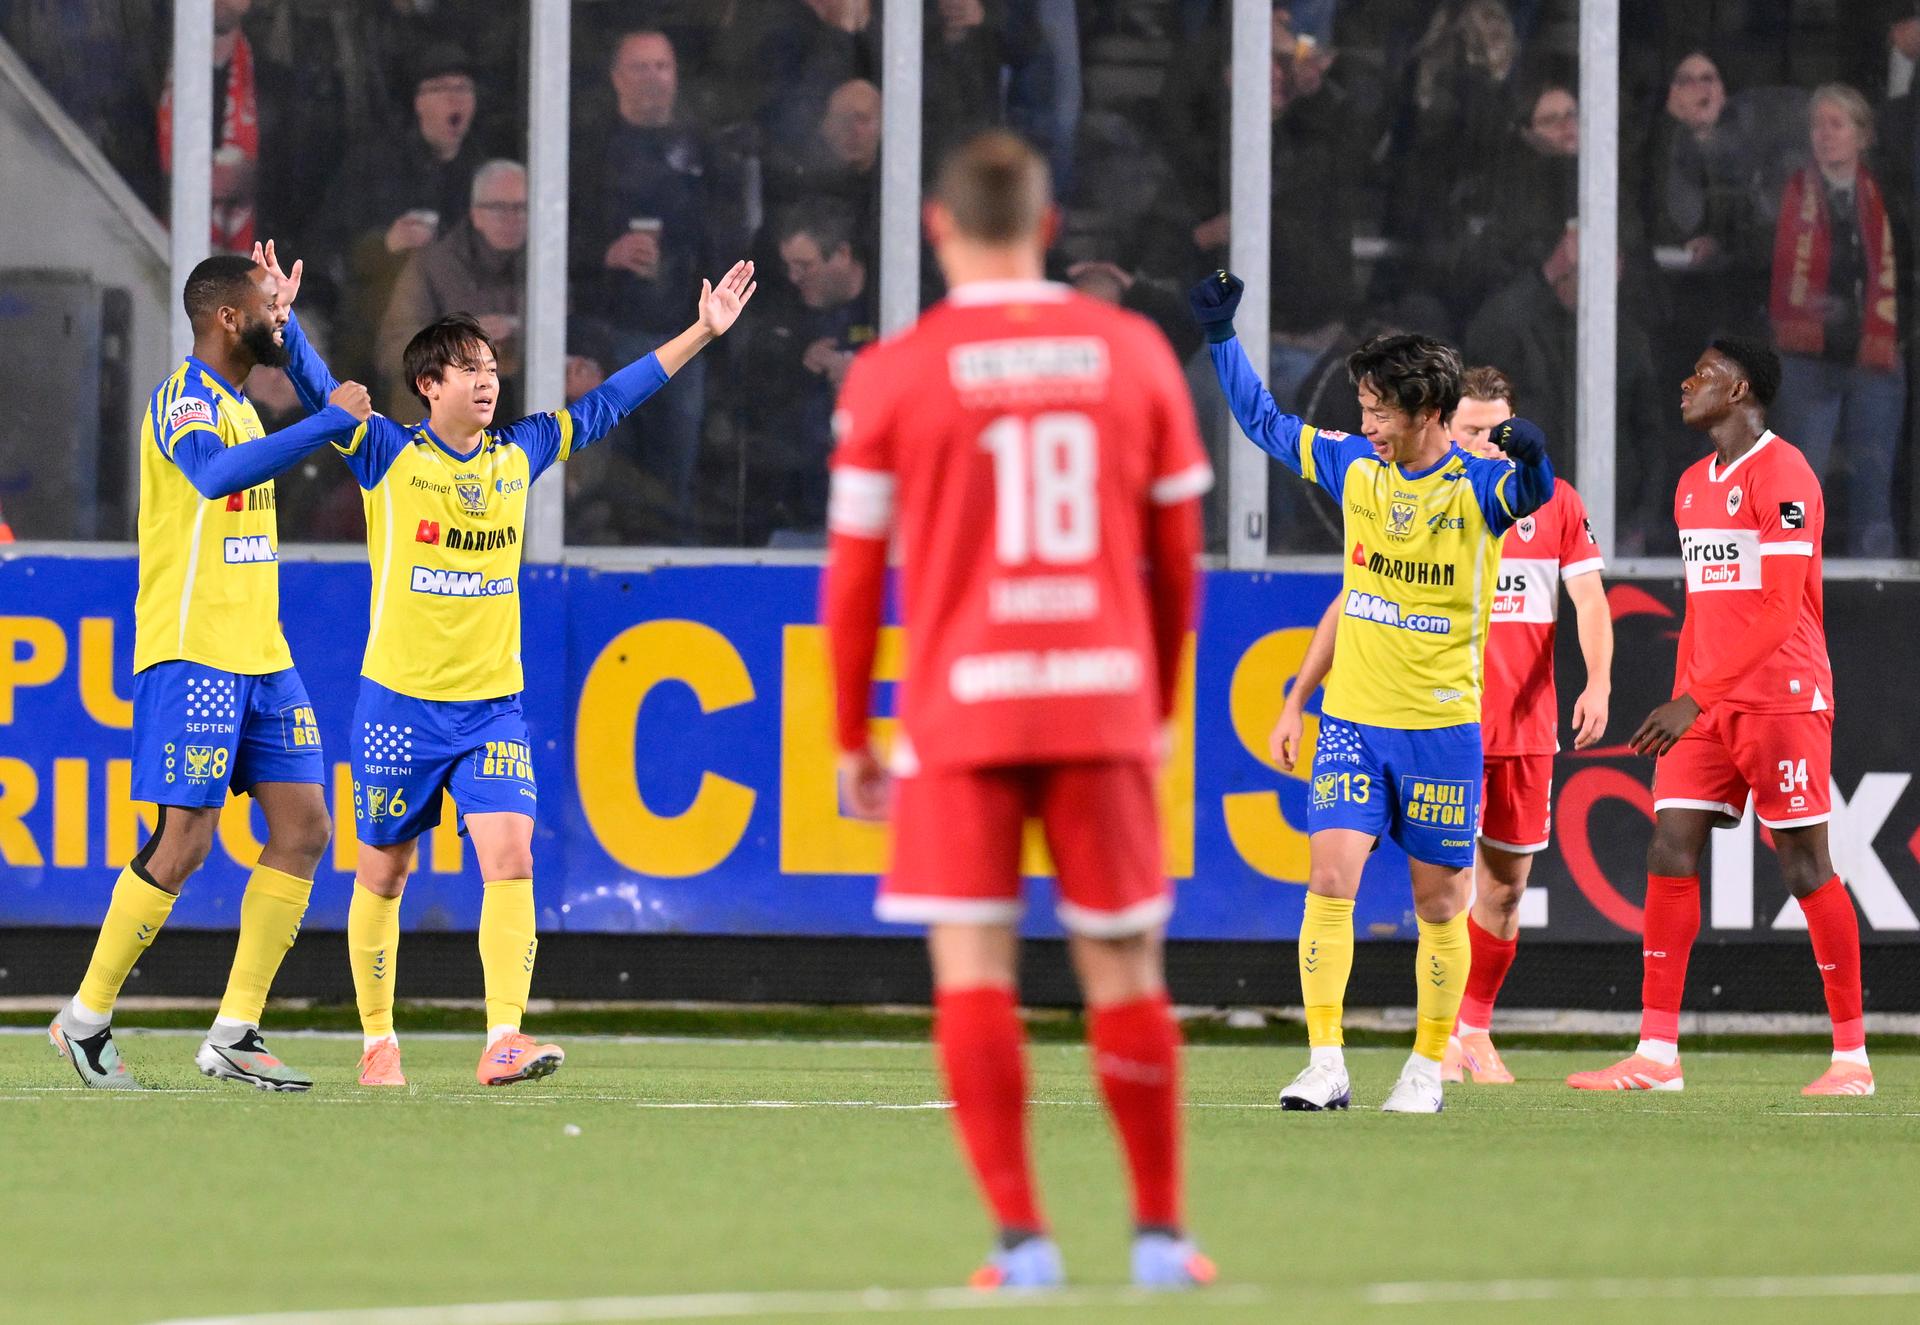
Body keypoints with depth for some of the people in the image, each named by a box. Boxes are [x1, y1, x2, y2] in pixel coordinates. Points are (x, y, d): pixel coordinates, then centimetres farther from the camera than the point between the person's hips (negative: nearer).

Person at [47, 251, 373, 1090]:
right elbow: (219, 473, -34)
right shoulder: (184, 400, -12)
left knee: (303, 830, 2)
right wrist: (329, 420, -32)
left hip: (261, 659, 9)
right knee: (184, 841, -10)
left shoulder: (236, 402, 16)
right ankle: (86, 1018, 4)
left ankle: (234, 1034, 5)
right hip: (190, 657, -9)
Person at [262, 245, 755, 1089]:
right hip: (400, 701, -2)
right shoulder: (387, 458, -4)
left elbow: (604, 405, 15)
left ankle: (503, 1041, -20)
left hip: (493, 703, 2)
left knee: (510, 857, -14)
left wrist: (701, 334, 16)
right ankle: (377, 1041, 19)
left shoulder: (520, 454, 7)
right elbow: (319, 390, -14)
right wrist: (282, 321, -31)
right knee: (383, 872, 6)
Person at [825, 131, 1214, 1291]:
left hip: (961, 709, -2)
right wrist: (1160, 707, 21)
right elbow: (1177, 557, 10)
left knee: (974, 968, 0)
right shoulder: (1134, 354, 5)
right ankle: (1162, 1235, 14)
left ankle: (1023, 1239, -6)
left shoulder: (893, 377, -1)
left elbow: (854, 576, 1)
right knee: (1124, 968, 10)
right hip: (1105, 699, 2)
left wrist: (851, 739, 10)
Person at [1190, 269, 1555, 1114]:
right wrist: (1220, 335, 11)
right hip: (1352, 720, 3)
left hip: (1442, 728, -3)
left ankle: (1428, 1068, 19)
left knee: (1438, 902, 5)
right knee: (1330, 879, -12)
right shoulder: (1353, 469, 4)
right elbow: (1264, 423, 15)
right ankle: (1326, 1065, -13)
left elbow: (1532, 494, -30)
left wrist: (1529, 457, -52)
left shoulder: (1477, 485, -8)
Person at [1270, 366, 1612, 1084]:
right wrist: (1297, 701, 0)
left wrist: (1598, 681, -19)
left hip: (1526, 725, 3)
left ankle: (1477, 1030, 23)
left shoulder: (1553, 502, 5)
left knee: (1505, 888, 8)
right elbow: (1349, 608, 5)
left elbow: (1590, 600, -1)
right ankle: (1442, 1035, -13)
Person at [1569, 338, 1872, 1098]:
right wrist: (1680, 703, 14)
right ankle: (1657, 1056, -2)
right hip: (1705, 703, 8)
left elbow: (1778, 610, -17)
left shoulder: (1782, 476, -11)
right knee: (1670, 853, -1)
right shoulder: (1694, 486, 16)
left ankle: (1852, 1058, 3)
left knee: (1805, 865, -5)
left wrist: (1696, 698, -21)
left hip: (1782, 698, -8)